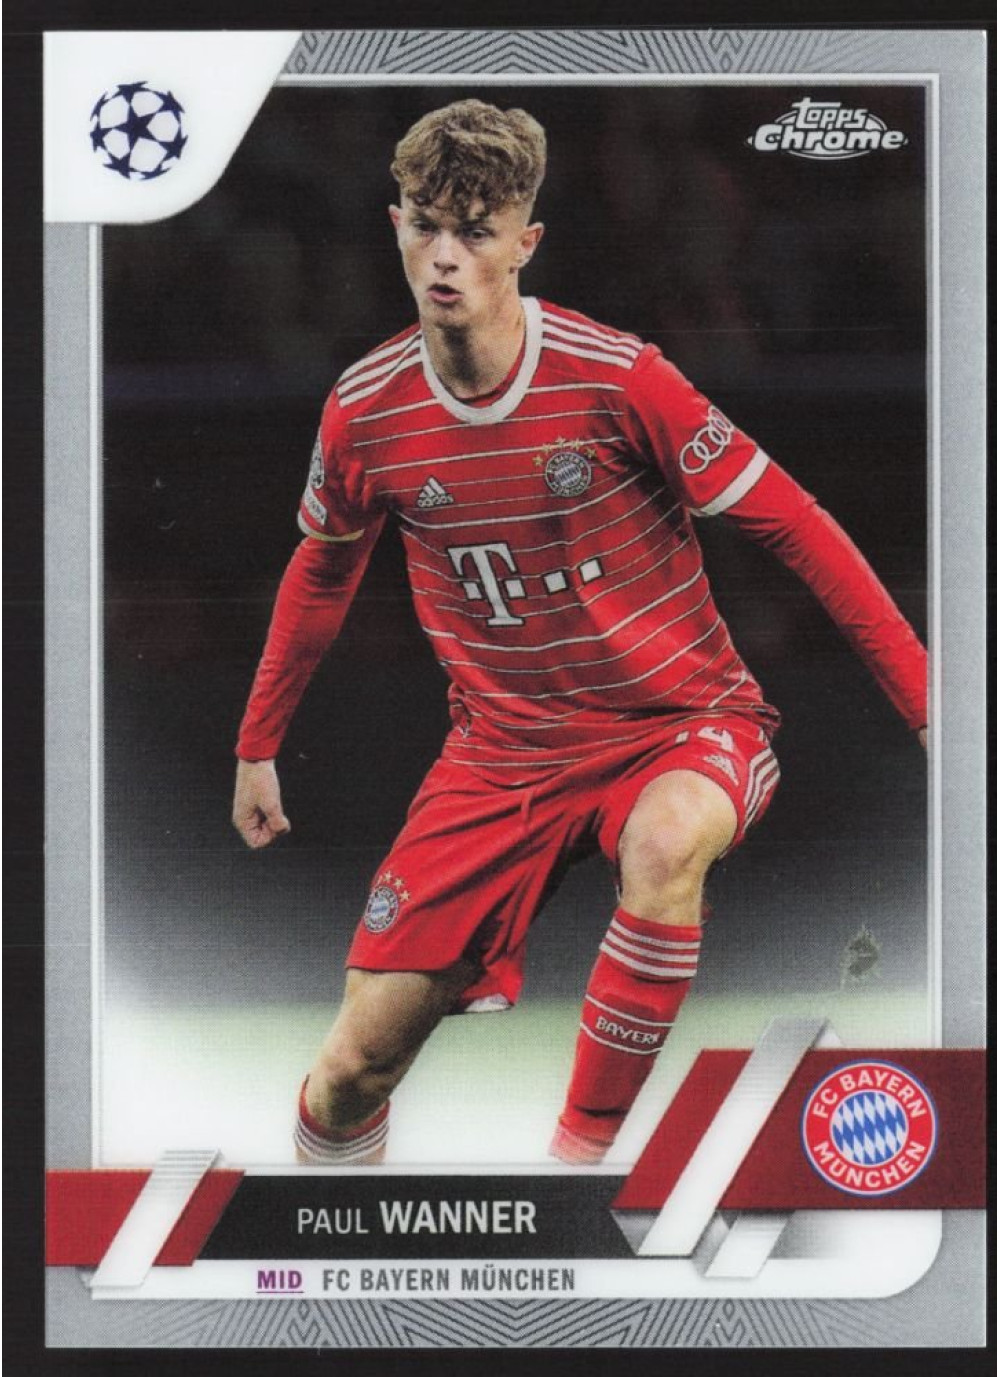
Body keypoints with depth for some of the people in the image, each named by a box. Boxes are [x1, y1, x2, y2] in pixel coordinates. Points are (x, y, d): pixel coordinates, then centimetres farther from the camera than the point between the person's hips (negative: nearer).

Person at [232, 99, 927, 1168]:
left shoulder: (615, 377, -18)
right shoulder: (365, 412, -6)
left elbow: (794, 527, -11)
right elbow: (321, 576, 15)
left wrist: (928, 706, -13)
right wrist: (257, 747, 23)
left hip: (680, 728, -3)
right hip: (503, 752, 3)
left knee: (663, 841, -41)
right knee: (354, 1065, -4)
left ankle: (579, 1159, -27)